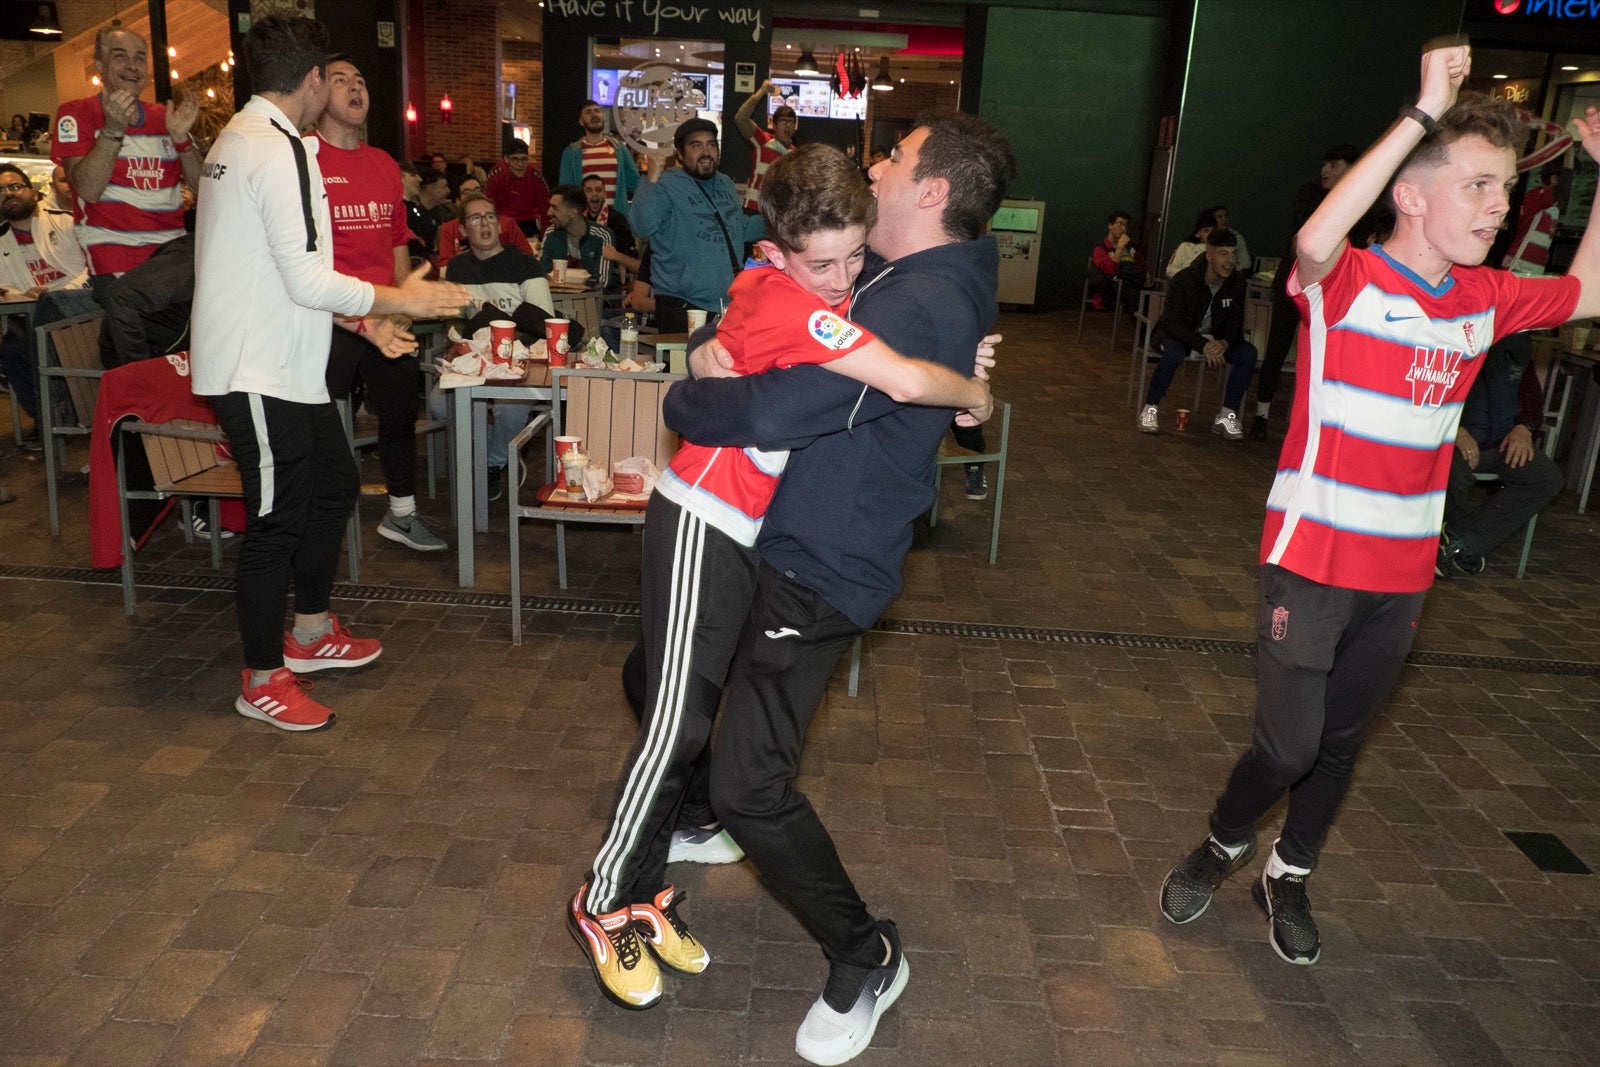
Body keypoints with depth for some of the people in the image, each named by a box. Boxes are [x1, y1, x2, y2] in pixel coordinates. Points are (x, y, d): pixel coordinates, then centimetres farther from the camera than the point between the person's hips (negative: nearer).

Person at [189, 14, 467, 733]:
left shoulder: (239, 140, 15)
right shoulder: (279, 152, -18)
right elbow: (308, 280, -23)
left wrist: (367, 317, 19)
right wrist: (401, 301, -11)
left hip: (284, 366, 11)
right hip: (260, 375, -11)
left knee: (334, 483, 20)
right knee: (278, 519, -1)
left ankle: (311, 632, 34)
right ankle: (263, 682, 14)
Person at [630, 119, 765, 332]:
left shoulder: (726, 184, 17)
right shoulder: (666, 186, -8)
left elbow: (741, 228, 32)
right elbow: (643, 227, -24)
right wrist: (651, 180, -33)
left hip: (730, 303, 7)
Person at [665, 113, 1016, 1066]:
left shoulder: (917, 307, -24)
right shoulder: (904, 280, 10)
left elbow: (774, 413, -32)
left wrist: (686, 400, -11)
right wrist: (724, 352, 0)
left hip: (823, 571, -11)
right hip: (789, 546, 11)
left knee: (752, 787, -11)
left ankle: (866, 960, 12)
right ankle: (706, 822, 50)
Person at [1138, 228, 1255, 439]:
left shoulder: (1236, 282, -7)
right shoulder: (1183, 280, -21)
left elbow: (1236, 322, -3)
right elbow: (1172, 323, -26)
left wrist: (1223, 342, -27)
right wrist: (1203, 345, -39)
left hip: (1215, 338, 5)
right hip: (1177, 334, -4)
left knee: (1248, 353, -20)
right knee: (1174, 353, -39)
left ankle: (1227, 415, -12)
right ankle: (1150, 409, -20)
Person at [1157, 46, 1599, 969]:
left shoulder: (1485, 299, 5)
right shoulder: (1345, 283, -14)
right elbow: (1314, 240, -37)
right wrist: (1422, 114, -35)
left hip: (1404, 573, 6)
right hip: (1312, 560, -6)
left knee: (1342, 739, 17)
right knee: (1289, 743, -4)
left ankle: (1290, 876, 40)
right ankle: (1225, 844, 28)